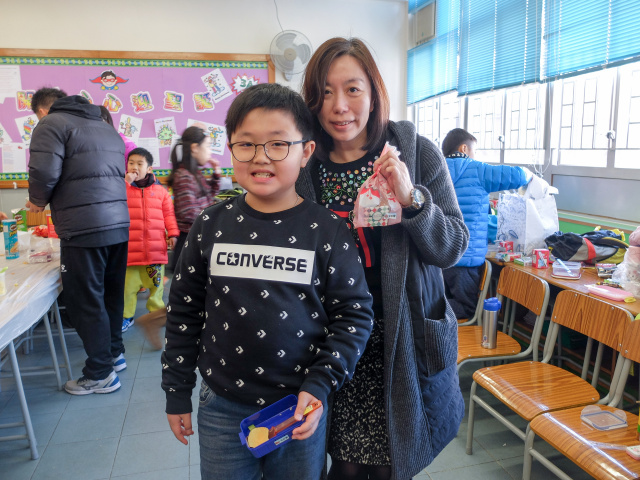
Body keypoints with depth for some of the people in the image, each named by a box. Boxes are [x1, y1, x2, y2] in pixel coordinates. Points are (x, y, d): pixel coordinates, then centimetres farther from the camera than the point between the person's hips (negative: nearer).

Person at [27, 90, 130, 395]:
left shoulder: (52, 124, -2)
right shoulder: (107, 128, 20)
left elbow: (44, 173, -14)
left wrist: (38, 201, 7)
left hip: (83, 229, -7)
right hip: (119, 223, 8)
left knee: (86, 301, 3)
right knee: (111, 294, 19)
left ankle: (100, 374, 12)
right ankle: (115, 353, 33)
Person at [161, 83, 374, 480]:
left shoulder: (327, 231, -10)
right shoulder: (211, 227, -4)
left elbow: (355, 314, -5)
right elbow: (184, 312, 4)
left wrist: (319, 385, -12)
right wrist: (177, 393, 8)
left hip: (301, 409, -1)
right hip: (221, 410, 2)